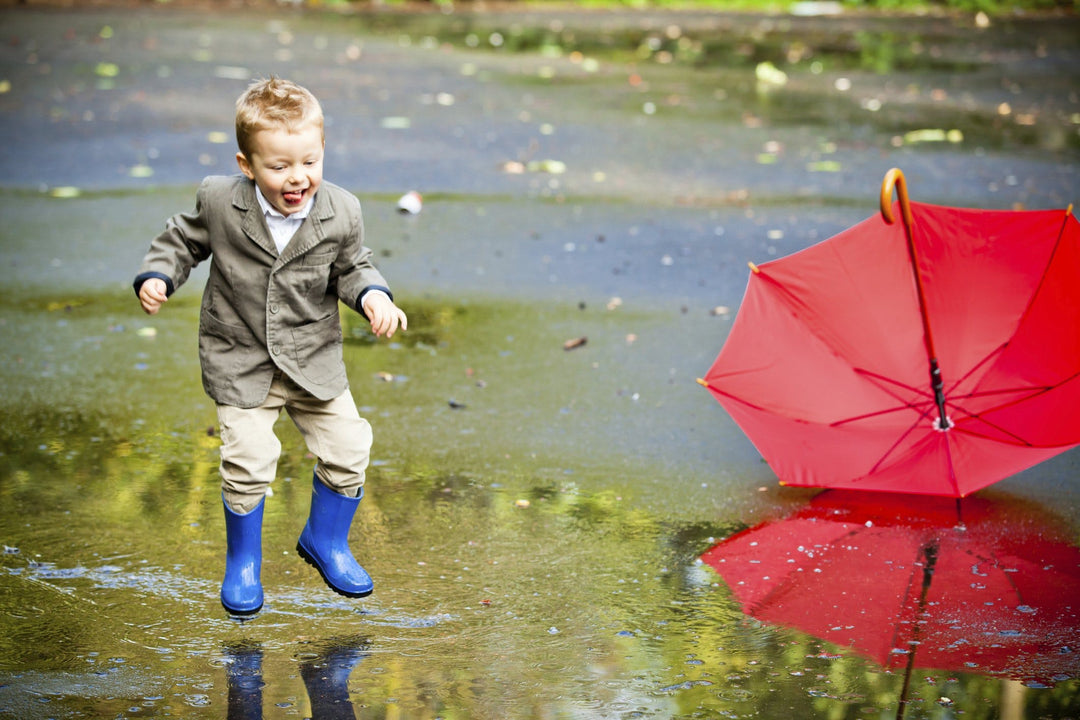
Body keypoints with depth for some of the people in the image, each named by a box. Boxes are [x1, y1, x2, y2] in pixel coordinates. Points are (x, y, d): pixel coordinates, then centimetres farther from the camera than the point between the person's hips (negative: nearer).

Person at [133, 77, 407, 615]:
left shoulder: (341, 213, -10)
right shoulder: (218, 201, -14)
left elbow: (352, 268, 5)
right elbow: (182, 242, 3)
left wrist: (373, 297, -14)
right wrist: (156, 278, -13)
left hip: (313, 360, 2)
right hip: (241, 362, -2)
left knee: (347, 450, 3)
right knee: (248, 461, -11)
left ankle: (326, 541, 31)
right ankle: (243, 562, 15)